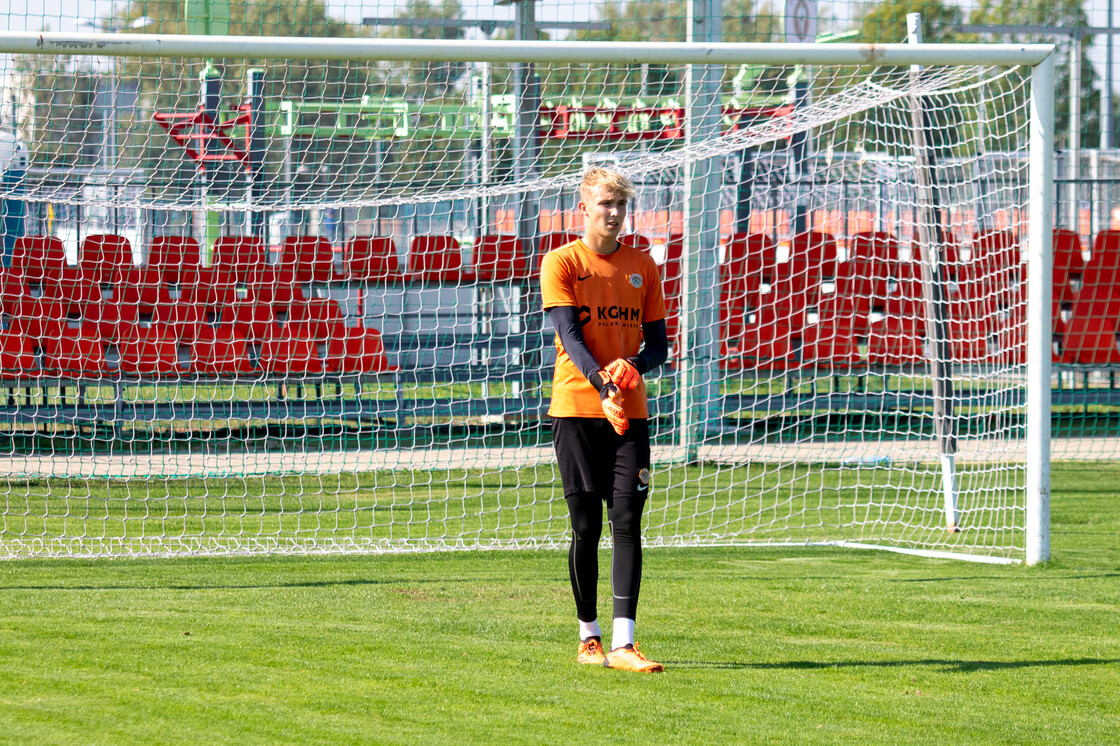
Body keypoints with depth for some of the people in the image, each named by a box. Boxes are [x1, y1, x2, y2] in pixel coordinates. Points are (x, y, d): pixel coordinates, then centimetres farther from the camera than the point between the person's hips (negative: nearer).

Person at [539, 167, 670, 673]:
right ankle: (588, 637, 18)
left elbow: (658, 343, 11)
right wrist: (602, 386, -26)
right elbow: (570, 335, -12)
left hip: (630, 412, 2)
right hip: (576, 409, -2)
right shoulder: (561, 263, 0)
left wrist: (635, 366, -12)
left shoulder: (642, 266, 10)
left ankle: (622, 645, -13)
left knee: (627, 521, -8)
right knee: (586, 526, 2)